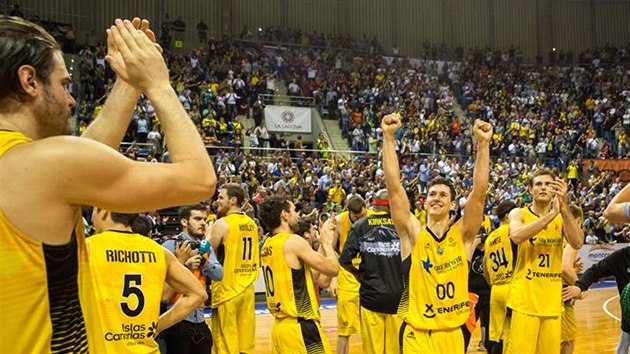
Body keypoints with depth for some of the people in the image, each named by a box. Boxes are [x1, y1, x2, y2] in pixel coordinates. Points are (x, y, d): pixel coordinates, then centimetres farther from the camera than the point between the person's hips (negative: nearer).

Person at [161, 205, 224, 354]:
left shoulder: (206, 247, 11)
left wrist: (202, 260, -15)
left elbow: (219, 274, -1)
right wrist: (182, 262, -22)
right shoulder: (170, 245, -9)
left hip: (199, 320, 6)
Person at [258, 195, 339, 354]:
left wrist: (322, 243, 18)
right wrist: (327, 242, 5)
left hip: (280, 325, 9)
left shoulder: (267, 246, 12)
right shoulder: (294, 241, -14)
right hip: (301, 327, -9)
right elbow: (332, 269, -9)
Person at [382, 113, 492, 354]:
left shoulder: (462, 235, 0)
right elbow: (393, 186, -12)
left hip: (453, 334, 2)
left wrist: (483, 144, -18)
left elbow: (479, 191, -11)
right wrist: (389, 137, -18)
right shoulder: (413, 233, -4)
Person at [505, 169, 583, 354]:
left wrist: (563, 206, -21)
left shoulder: (562, 217, 7)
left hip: (552, 302, 3)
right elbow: (517, 236, -24)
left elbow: (577, 243, -13)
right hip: (523, 300, -3)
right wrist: (552, 213, -25)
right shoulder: (519, 214, -1)